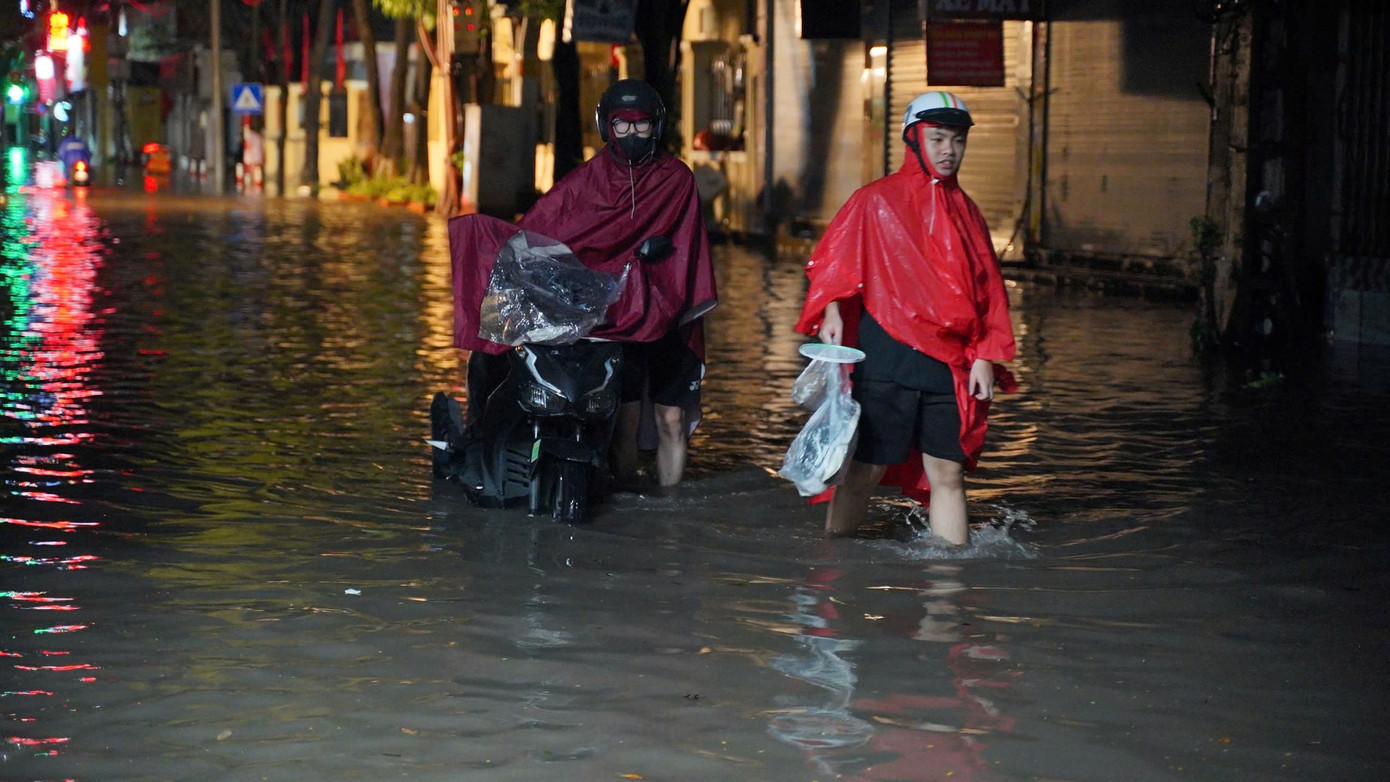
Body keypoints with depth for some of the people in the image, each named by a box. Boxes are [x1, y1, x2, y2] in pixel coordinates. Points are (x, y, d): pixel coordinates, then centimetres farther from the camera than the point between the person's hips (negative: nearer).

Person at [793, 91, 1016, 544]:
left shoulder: (965, 212, 16)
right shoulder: (876, 201, 3)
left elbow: (988, 289, 15)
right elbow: (833, 261, 1)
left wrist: (985, 357, 6)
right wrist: (831, 313, -16)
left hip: (949, 365, 4)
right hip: (885, 358, -4)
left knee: (948, 473, 1)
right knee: (865, 470, -1)